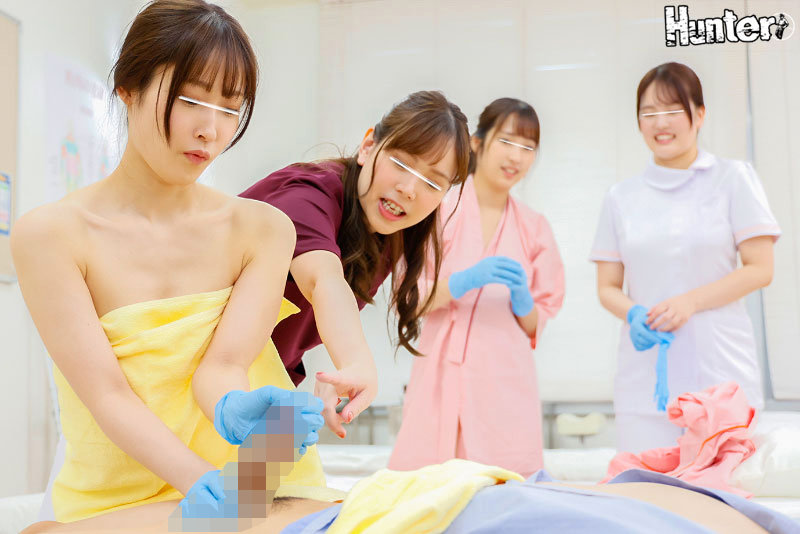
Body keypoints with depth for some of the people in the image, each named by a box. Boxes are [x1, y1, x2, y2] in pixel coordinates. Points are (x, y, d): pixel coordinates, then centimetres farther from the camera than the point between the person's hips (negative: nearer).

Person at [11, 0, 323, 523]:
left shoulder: (263, 229, 1)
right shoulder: (49, 235, -7)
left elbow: (222, 362, -9)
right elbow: (107, 394, -15)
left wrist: (235, 410, -33)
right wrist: (200, 480, -30)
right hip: (115, 502, 0)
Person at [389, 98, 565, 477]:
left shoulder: (534, 228, 12)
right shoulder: (439, 209, 5)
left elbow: (536, 324, 14)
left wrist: (521, 299, -8)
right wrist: (468, 279, -14)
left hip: (505, 384, 2)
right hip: (441, 378, -1)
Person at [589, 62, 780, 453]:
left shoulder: (733, 179, 5)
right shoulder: (621, 197, 11)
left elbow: (760, 269, 0)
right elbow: (607, 287, 12)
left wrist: (690, 302, -13)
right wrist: (634, 314, -10)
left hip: (720, 373, -2)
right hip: (645, 378, 2)